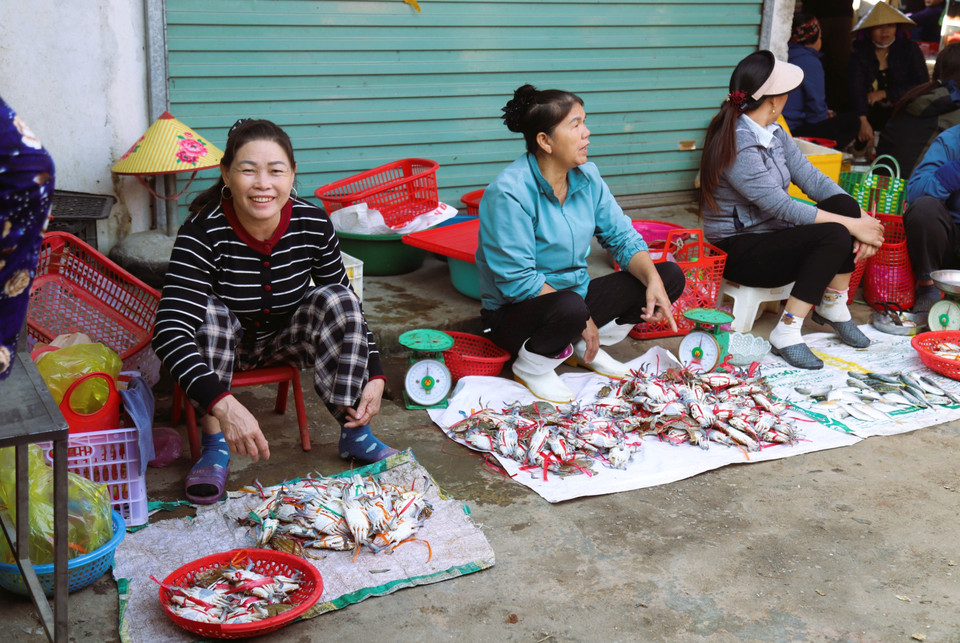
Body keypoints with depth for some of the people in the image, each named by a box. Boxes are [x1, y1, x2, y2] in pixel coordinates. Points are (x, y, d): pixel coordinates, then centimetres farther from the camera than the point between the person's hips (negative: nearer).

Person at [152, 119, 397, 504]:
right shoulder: (203, 231, -31)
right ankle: (215, 447, -21)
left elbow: (346, 309, -4)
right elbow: (170, 331, -40)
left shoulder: (314, 226, -20)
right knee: (207, 310, -32)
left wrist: (375, 376, -15)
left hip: (285, 340, 3)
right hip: (223, 345, -2)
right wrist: (224, 405, -53)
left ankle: (354, 433, -11)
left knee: (336, 298, -23)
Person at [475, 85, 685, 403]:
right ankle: (531, 366, -8)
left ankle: (587, 347, 8)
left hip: (576, 296, 7)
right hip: (515, 314, -7)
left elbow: (622, 236, 2)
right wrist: (583, 318, -22)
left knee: (671, 275, -2)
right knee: (569, 307, -42)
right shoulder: (508, 193, -25)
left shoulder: (586, 176, -2)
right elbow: (518, 281, -26)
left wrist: (654, 280, -17)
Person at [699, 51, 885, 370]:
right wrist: (852, 226, -21)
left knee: (845, 205, -13)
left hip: (773, 233, 9)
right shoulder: (737, 146, -22)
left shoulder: (774, 133, 7)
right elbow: (782, 207, -25)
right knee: (835, 236, -26)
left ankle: (832, 307, 1)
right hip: (739, 252, -8)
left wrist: (859, 217, -13)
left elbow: (812, 178, 1)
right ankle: (786, 334, -21)